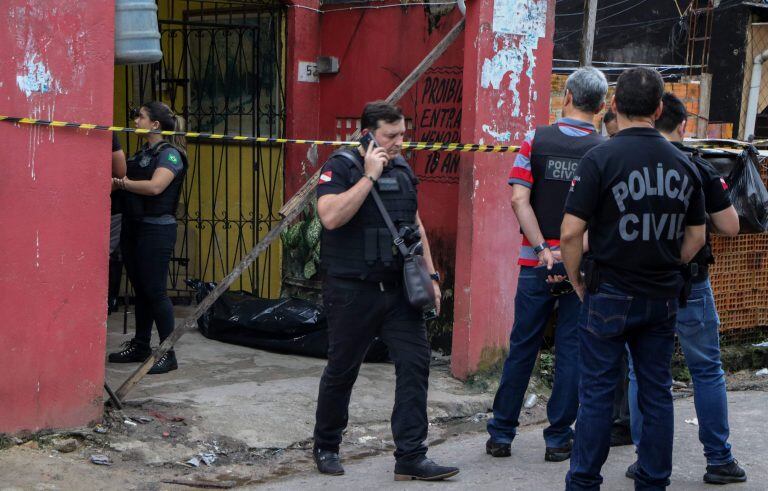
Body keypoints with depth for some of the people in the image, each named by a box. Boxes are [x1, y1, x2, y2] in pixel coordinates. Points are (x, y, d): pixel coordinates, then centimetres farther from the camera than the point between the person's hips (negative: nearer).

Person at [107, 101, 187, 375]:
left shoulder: (169, 154, -10)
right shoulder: (141, 153, 16)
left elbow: (155, 186, -24)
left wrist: (121, 183, -17)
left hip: (157, 229, -8)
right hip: (133, 228, 8)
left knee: (154, 291, -7)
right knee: (140, 289, 15)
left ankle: (168, 354, -1)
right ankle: (140, 346, 25)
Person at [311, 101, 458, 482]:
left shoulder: (402, 169, 12)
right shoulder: (340, 168, -8)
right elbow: (331, 217, -25)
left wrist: (430, 276, 15)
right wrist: (369, 177, -21)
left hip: (399, 289, 5)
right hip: (352, 291, -5)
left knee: (415, 363, -3)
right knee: (341, 371, 6)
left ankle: (411, 457, 1)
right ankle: (326, 448, 26)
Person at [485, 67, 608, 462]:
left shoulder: (536, 140, -2)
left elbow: (519, 199, -10)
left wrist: (543, 249, -12)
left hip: (537, 262, 1)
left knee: (522, 347, 10)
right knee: (571, 350, 7)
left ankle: (501, 434, 16)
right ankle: (558, 439, 11)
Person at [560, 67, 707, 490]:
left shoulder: (601, 158, -12)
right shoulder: (683, 164, 5)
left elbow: (571, 232, -14)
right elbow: (696, 237, 11)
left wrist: (577, 280, 0)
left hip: (609, 296, -4)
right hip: (663, 297, 4)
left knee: (597, 393, 3)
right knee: (657, 393, 11)